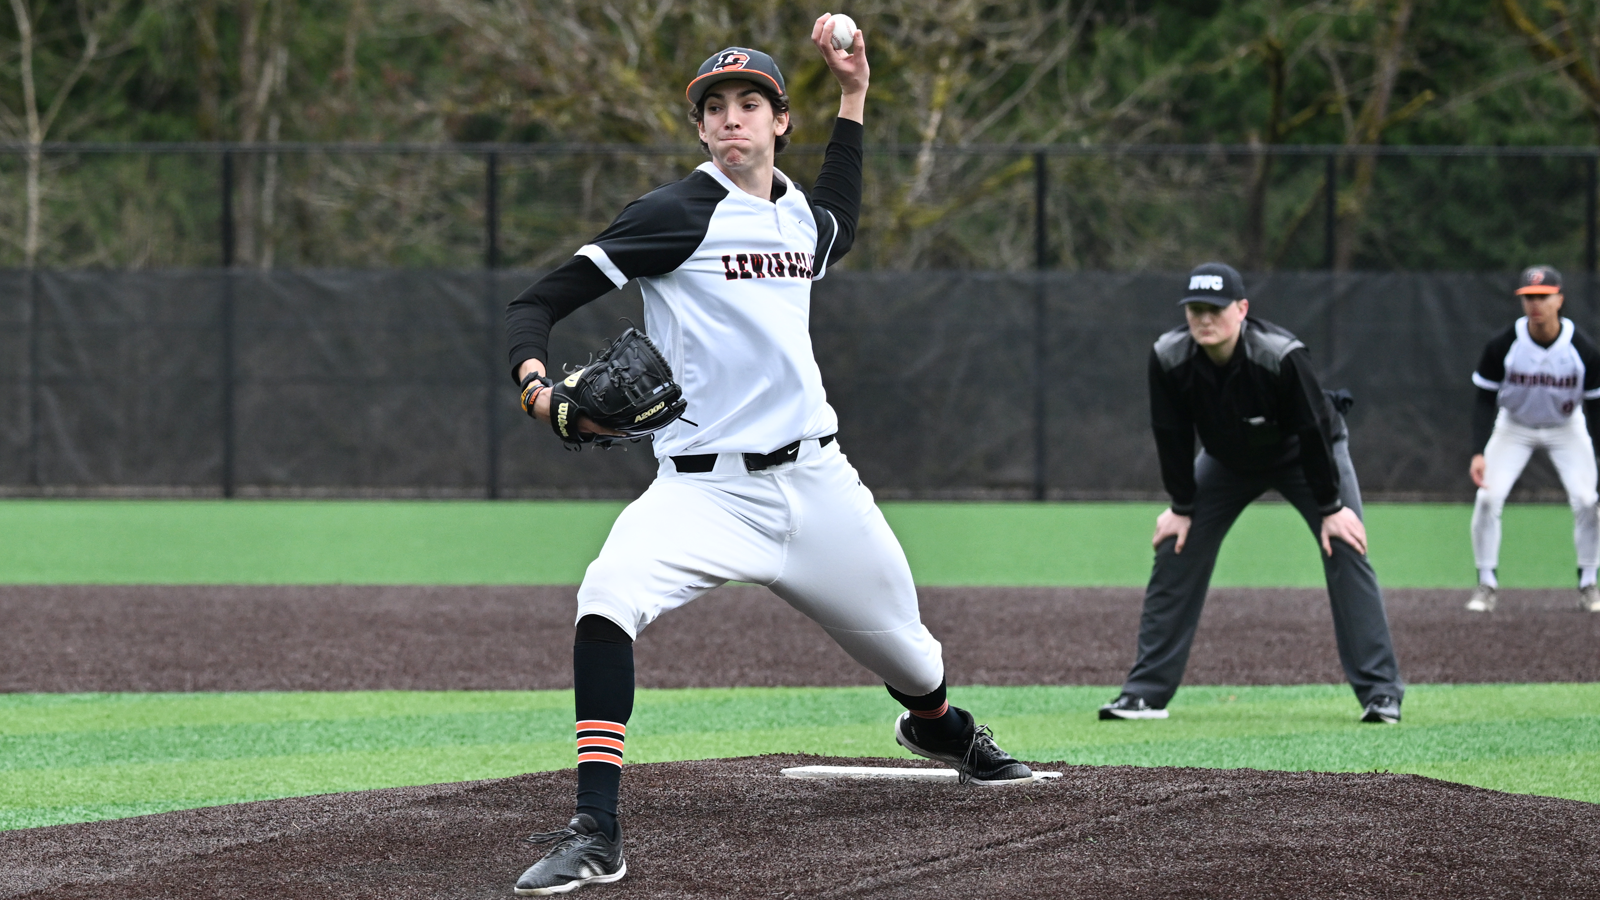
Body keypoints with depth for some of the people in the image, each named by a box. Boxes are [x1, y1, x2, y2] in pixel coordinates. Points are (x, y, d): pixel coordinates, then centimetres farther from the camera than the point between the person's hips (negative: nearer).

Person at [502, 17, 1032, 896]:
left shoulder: (798, 214, 11)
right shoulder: (675, 214, -8)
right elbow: (539, 301, -10)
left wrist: (852, 99, 32)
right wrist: (535, 381, -31)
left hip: (814, 483, 5)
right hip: (703, 487, -5)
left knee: (904, 649, 15)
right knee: (609, 592, -33)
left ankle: (939, 727, 54)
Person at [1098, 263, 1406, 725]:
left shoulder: (1281, 356, -38)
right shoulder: (1168, 359, -27)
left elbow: (1313, 432, -28)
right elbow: (1172, 437, -13)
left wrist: (1331, 508, -21)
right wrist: (1182, 508, -7)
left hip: (1303, 456, -3)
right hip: (1227, 460, 3)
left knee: (1345, 548, -17)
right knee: (1176, 552, -6)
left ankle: (1380, 692, -14)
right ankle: (1146, 692, 1)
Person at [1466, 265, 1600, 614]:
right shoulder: (1502, 346, -24)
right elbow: (1485, 401, -15)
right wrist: (1479, 452, -26)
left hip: (1566, 428, 0)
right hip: (1514, 427, 0)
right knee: (1488, 497, -14)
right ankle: (1487, 583, 0)